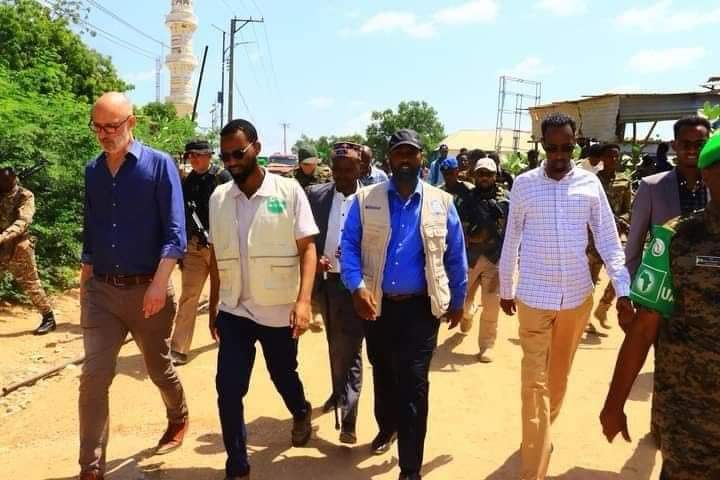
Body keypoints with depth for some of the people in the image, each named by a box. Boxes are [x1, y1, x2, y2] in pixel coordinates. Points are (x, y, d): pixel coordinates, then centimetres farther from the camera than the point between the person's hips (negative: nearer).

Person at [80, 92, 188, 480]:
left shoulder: (159, 165, -8)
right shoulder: (92, 171, 6)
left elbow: (175, 232, -13)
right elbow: (90, 233, 13)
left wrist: (159, 283, -22)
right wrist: (85, 283, 13)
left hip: (146, 290, -3)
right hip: (101, 291, 4)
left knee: (159, 368, 15)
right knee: (93, 377, -1)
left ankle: (179, 420, 44)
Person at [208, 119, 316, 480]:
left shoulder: (288, 191, -9)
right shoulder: (218, 197, 2)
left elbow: (307, 248, -10)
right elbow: (215, 256, 9)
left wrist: (303, 300, -20)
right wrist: (213, 305, 12)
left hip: (278, 310, -2)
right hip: (234, 311, 3)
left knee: (283, 375, 18)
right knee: (228, 389, 1)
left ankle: (301, 414, 52)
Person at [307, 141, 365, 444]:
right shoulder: (316, 195, 2)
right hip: (326, 280, 4)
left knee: (349, 350, -6)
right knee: (335, 345, 21)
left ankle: (348, 419, -1)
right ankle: (339, 393, 44)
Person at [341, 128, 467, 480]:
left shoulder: (442, 203, 1)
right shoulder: (365, 199, 0)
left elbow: (456, 257, 7)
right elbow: (348, 246, -4)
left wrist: (457, 301, 10)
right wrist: (357, 287, -19)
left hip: (420, 308, -1)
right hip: (376, 305, 2)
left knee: (413, 384, 0)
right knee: (383, 374, 21)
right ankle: (387, 426, 49)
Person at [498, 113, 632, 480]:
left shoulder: (590, 183, -1)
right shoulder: (524, 184, -4)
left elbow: (608, 240, 0)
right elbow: (511, 241, 3)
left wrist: (623, 289, -8)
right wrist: (505, 289, 8)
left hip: (578, 296, 2)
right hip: (534, 297, -2)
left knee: (559, 374, 19)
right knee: (535, 381, 0)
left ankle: (541, 431, 44)